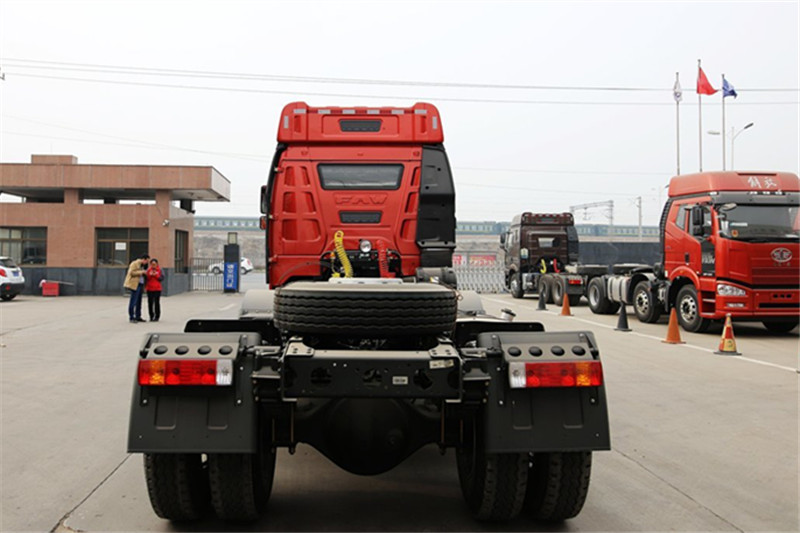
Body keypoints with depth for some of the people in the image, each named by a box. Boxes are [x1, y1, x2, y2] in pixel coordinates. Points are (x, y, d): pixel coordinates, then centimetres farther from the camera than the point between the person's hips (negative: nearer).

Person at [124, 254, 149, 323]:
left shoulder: (142, 265, 21)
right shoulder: (134, 263, -7)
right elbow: (131, 272, -18)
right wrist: (141, 272, -17)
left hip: (140, 284, 9)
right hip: (134, 285, -9)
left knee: (139, 302, 10)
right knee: (133, 301, -8)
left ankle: (138, 316, 16)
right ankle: (131, 317, -6)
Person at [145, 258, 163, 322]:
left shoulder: (160, 270, 1)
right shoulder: (148, 270, 5)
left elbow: (162, 278, -3)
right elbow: (146, 279, 4)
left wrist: (156, 275, -15)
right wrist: (149, 275, -13)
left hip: (157, 289, -2)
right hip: (150, 289, 2)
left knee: (157, 302, -4)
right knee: (150, 302, 1)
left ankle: (157, 317, 5)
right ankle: (151, 316, 12)